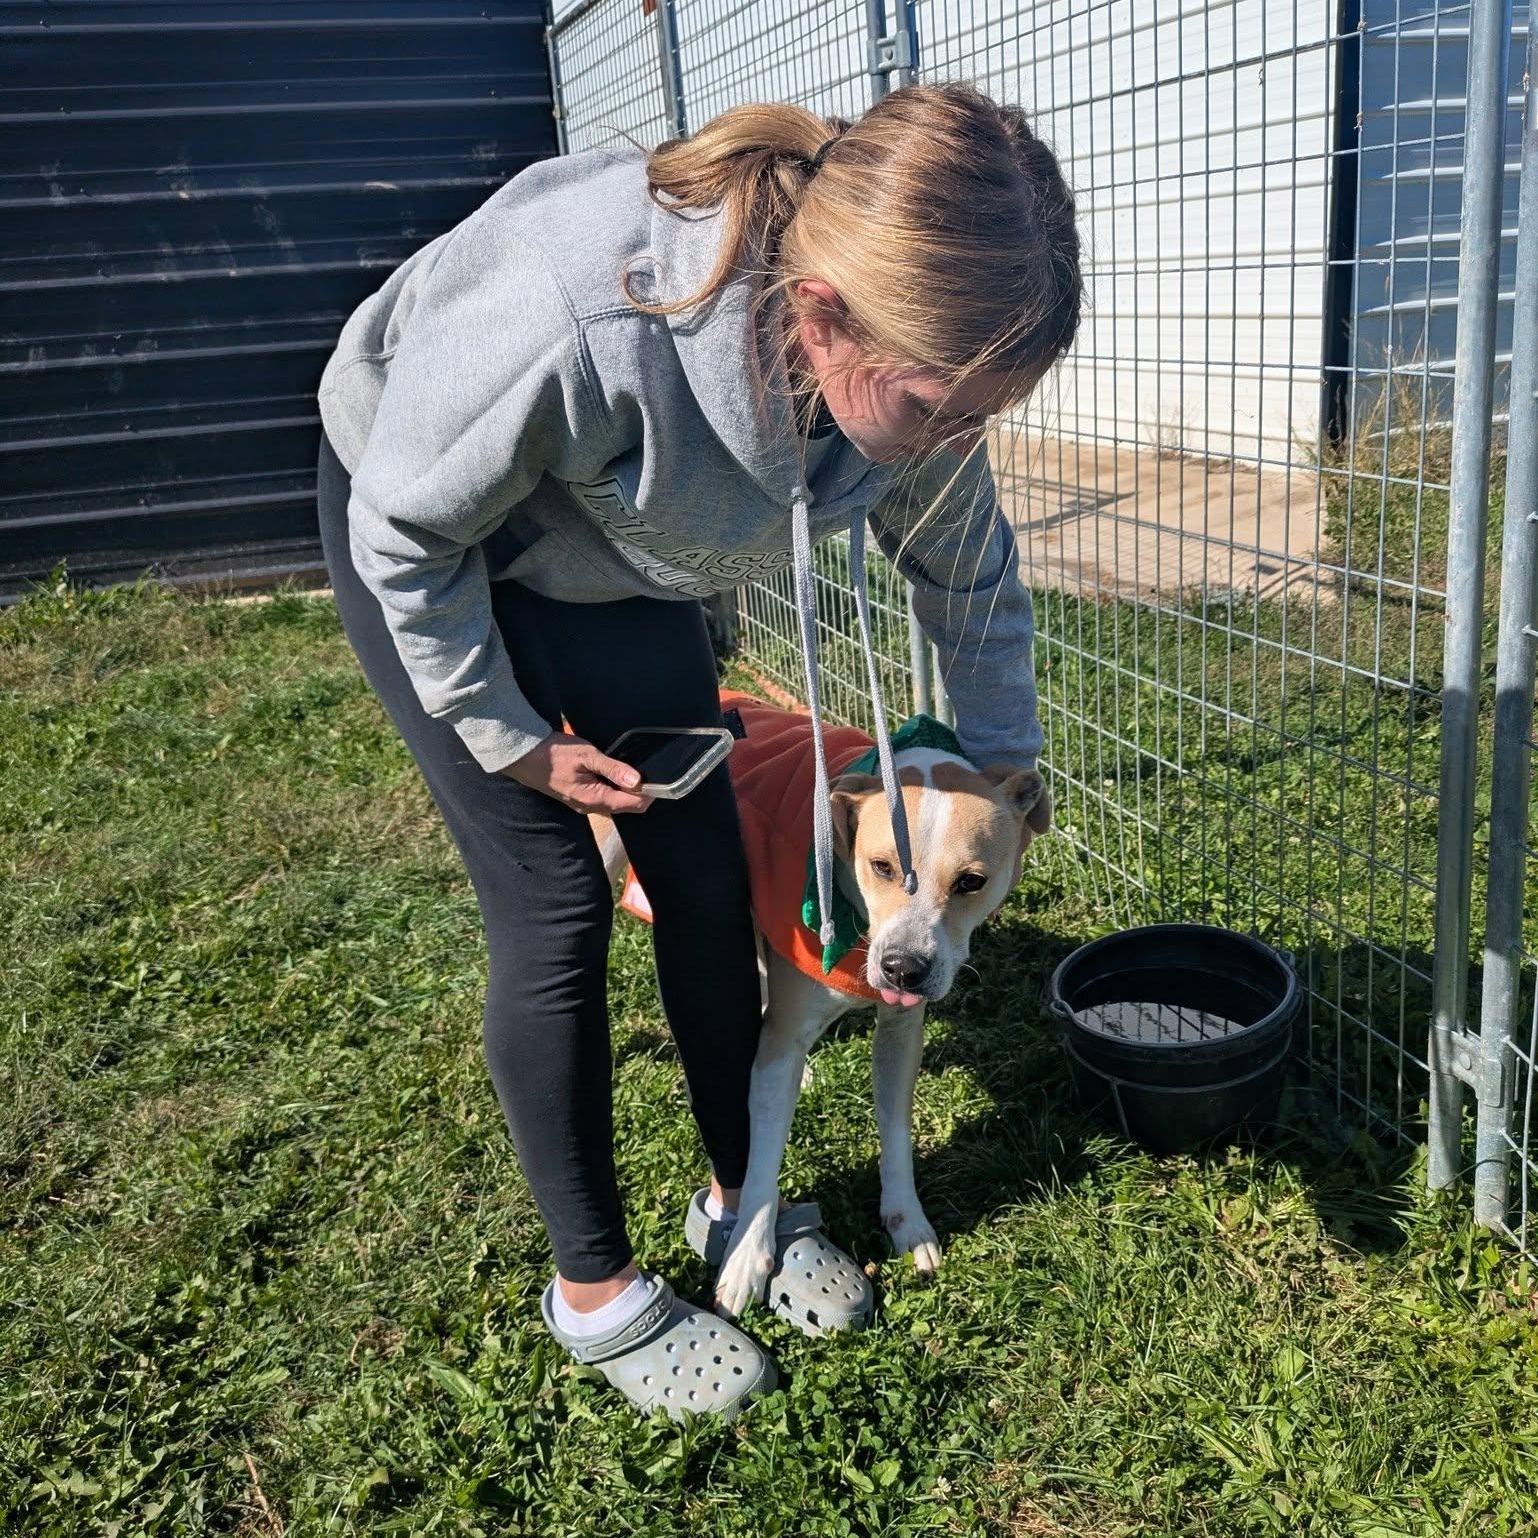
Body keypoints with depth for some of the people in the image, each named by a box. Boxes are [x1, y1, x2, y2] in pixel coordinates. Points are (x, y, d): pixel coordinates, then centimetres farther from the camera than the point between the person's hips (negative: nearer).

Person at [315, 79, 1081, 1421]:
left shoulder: (909, 353, -25)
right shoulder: (571, 317, -44)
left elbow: (968, 569, -5)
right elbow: (409, 530, -24)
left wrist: (1001, 761, 0)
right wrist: (512, 740, -15)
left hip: (615, 562, 5)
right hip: (425, 535, -5)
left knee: (708, 873, 2)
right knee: (555, 905, -7)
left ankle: (739, 1197, 25)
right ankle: (595, 1289, 12)